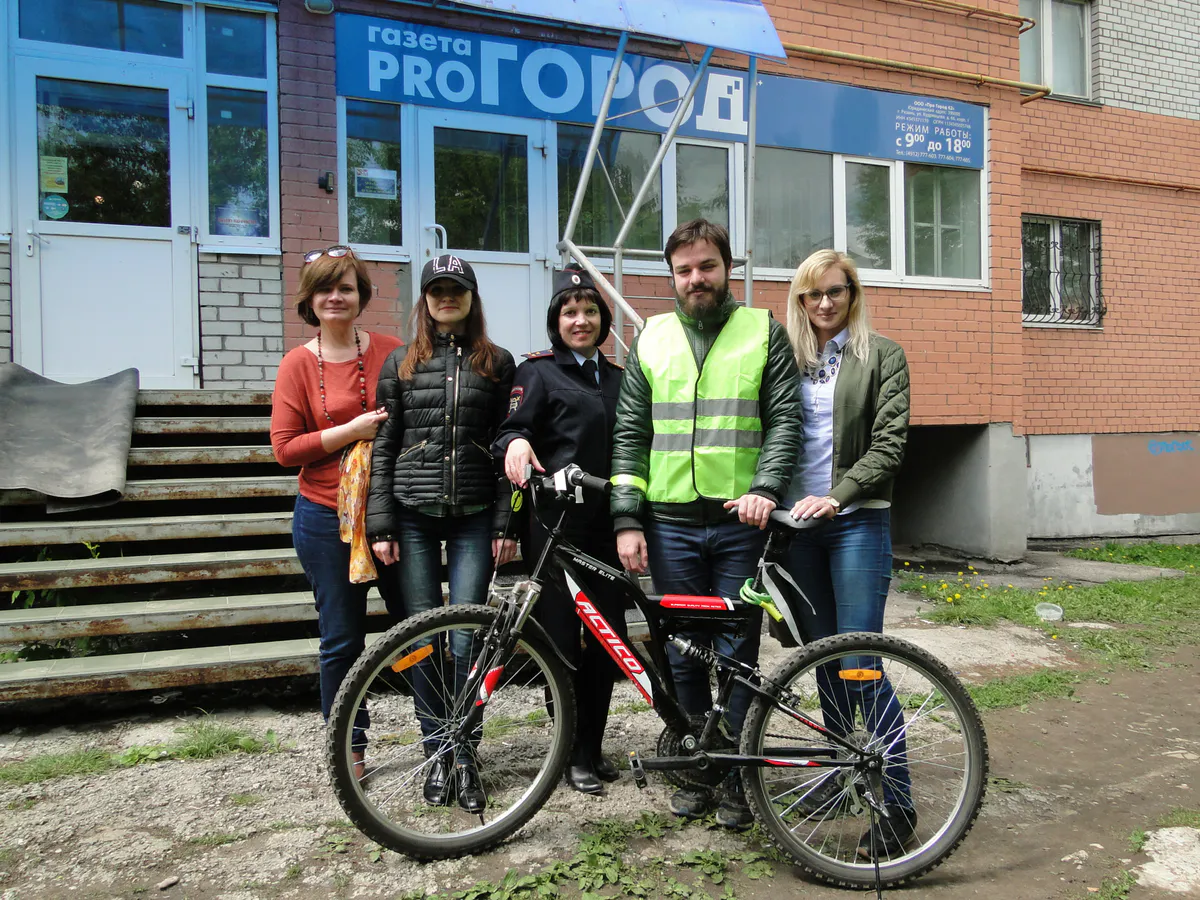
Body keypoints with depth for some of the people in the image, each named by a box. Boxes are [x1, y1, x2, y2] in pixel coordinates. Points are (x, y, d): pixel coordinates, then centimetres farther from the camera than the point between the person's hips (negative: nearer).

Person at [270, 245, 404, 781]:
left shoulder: (391, 351, 3)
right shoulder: (299, 364, -1)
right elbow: (285, 448, -5)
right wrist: (352, 430, -15)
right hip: (328, 519, -1)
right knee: (341, 640, 9)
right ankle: (349, 747, 27)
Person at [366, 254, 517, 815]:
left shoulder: (496, 363, 7)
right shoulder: (401, 363, 8)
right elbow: (383, 447, 6)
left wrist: (506, 524, -3)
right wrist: (380, 524, -1)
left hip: (474, 516, -1)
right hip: (414, 515, 1)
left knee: (467, 641, -2)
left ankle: (465, 757, 15)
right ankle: (436, 752, 21)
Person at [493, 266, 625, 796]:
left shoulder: (617, 377, 18)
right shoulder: (538, 372, 1)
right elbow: (511, 427, -9)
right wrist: (516, 442, -32)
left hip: (605, 523, 5)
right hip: (555, 523, -5)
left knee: (607, 641, 7)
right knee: (563, 641, -1)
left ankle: (592, 748, 23)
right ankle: (573, 756, 14)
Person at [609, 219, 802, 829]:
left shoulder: (764, 331, 5)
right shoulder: (651, 338, 10)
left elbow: (785, 419, -1)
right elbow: (629, 434, 8)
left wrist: (765, 488, -17)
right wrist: (627, 519, 0)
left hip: (741, 522, -2)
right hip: (670, 522, 2)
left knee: (738, 653, 5)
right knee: (681, 654, 9)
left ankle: (736, 777, 21)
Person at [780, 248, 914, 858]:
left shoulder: (882, 355, 1)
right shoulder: (789, 356, 11)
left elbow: (889, 444, -7)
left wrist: (835, 494, -18)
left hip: (856, 522, -4)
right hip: (798, 521, 4)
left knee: (860, 661, -8)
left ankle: (897, 801, 3)